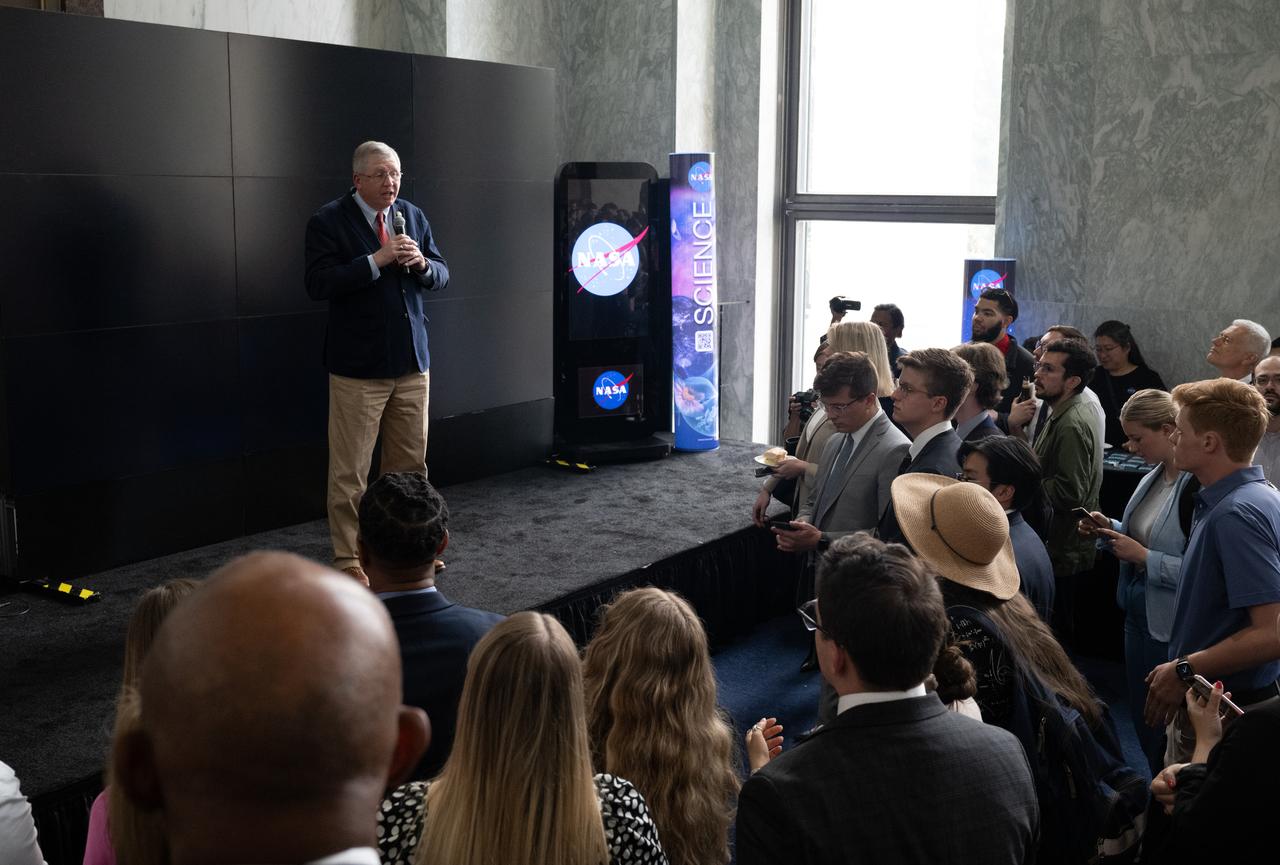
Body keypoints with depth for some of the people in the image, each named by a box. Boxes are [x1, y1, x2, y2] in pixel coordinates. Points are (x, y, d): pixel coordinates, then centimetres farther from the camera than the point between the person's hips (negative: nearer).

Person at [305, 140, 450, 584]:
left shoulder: (413, 216, 11)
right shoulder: (328, 221, -7)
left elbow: (441, 276, 13)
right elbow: (318, 284, -17)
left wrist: (421, 263, -9)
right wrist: (377, 260, -21)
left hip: (412, 361, 6)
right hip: (358, 365, -5)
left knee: (411, 463, 13)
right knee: (349, 471, -1)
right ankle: (347, 558, 10)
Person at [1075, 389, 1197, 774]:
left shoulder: (1197, 487, -23)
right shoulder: (1153, 478, 5)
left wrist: (1144, 557, -23)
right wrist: (1109, 530, 1)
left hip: (1170, 627, -9)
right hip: (1138, 613, 9)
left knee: (1165, 729, 7)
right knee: (1142, 717, 21)